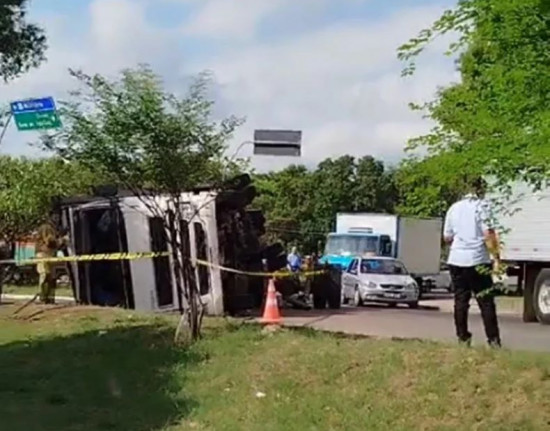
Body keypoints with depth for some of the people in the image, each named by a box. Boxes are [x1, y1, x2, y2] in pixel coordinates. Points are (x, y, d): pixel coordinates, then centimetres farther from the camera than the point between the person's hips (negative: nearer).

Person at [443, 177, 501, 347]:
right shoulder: (481, 206, -4)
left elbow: (447, 237, 16)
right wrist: (496, 256, -9)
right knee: (486, 302, 0)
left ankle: (463, 338, 9)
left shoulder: (454, 208, 12)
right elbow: (488, 234, -13)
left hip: (456, 260, 4)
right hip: (477, 260, -4)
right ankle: (493, 340, -2)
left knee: (460, 300, 9)